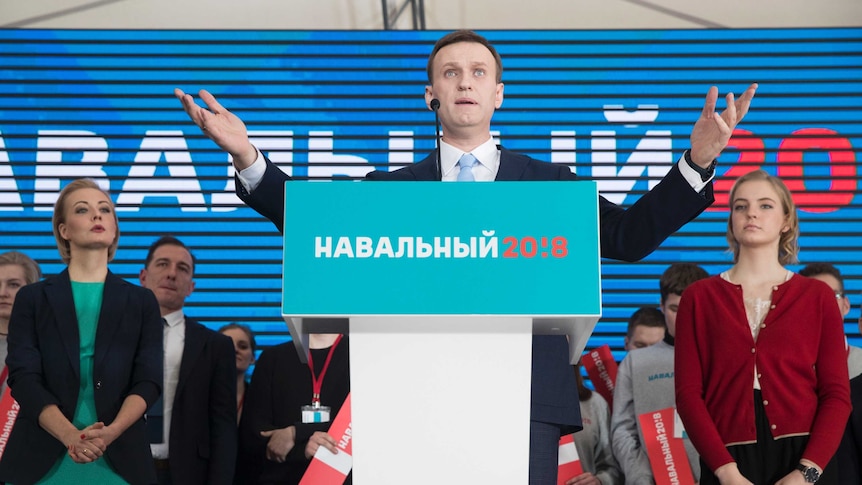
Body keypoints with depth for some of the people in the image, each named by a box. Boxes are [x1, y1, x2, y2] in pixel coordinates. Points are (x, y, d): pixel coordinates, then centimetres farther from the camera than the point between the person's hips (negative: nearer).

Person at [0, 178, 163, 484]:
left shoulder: (142, 302, 9)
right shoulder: (33, 298, 7)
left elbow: (148, 380, 0)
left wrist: (111, 431, -18)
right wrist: (70, 435, -19)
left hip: (119, 459, 1)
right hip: (41, 458, 0)